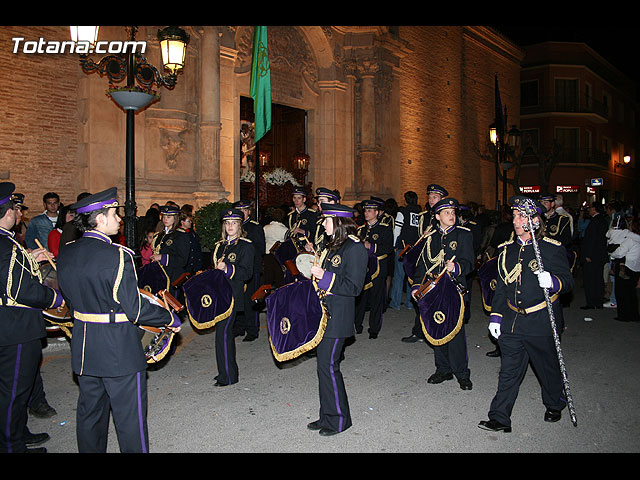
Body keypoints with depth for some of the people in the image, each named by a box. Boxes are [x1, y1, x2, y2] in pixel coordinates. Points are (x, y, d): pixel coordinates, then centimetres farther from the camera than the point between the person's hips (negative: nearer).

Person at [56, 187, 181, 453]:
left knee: (90, 412, 21)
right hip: (119, 350, -7)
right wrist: (170, 318, -8)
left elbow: (70, 299, 12)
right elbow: (135, 309, -22)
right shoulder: (117, 255, -22)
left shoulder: (66, 253, 1)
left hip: (83, 349, 8)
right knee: (129, 416, 5)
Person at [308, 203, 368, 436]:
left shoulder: (355, 248, -15)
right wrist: (314, 270, 8)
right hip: (324, 312, 9)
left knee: (328, 365, -5)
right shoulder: (332, 245, 14)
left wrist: (324, 276, -20)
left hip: (338, 316, -9)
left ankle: (338, 419, 12)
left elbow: (353, 287, -19)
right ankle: (327, 416, 26)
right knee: (324, 364, 14)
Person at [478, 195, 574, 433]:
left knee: (548, 368, 15)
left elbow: (568, 281, -5)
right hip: (511, 322, 4)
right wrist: (495, 315, 7)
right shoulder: (508, 249, 7)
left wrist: (552, 281, -28)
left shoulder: (553, 249, -7)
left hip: (541, 324, -3)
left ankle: (554, 405, 42)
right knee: (509, 372, 5)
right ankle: (500, 419, 11)